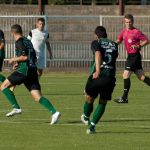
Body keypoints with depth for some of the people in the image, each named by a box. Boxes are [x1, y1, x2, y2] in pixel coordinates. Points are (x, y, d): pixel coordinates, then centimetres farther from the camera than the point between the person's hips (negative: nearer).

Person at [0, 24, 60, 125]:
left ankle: (16, 108, -3)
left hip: (24, 70, -8)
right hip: (33, 70, 8)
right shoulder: (28, 41, 21)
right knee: (37, 97, 0)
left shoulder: (19, 42, -5)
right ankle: (54, 112, -19)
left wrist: (14, 59, 0)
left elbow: (25, 57, -16)